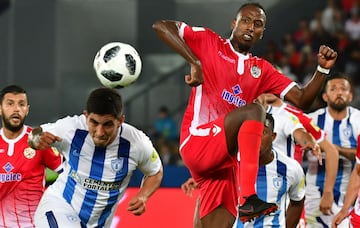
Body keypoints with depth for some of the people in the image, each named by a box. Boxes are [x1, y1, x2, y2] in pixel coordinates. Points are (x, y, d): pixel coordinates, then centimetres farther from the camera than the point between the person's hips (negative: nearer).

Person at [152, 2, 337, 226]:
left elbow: (301, 99, 13)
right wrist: (195, 62, -15)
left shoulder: (261, 70, 19)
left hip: (225, 159, 6)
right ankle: (249, 198, -38)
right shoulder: (209, 42, 5)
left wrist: (323, 69, -4)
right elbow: (161, 26, -5)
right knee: (254, 111, -29)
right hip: (197, 143, -6)